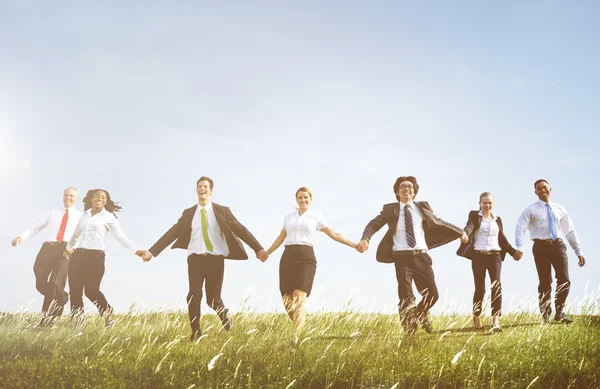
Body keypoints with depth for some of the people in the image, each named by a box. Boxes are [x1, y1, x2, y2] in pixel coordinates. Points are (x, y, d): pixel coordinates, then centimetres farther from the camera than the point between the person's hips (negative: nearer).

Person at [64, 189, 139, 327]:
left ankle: (107, 312, 10)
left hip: (96, 255, -5)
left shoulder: (108, 217, 2)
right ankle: (77, 321, 6)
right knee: (75, 290, -1)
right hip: (77, 255, 5)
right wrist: (68, 247, 46)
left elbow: (121, 237, -4)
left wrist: (136, 251, -15)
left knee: (91, 290, -14)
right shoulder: (85, 215, 15)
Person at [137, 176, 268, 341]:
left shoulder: (222, 211, 3)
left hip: (215, 259, -1)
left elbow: (240, 229, -3)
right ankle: (195, 333, 2)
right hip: (195, 259, 1)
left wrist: (258, 248, -12)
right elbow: (172, 233, 4)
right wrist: (151, 251, -5)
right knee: (194, 296, -11)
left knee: (213, 298, 0)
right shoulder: (188, 213, 8)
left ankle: (223, 313, 36)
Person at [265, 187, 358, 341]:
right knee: (287, 300, -3)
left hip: (306, 258, -3)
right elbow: (280, 238, 28)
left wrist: (354, 245, 3)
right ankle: (299, 326, 21)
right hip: (288, 257, 3)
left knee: (299, 299, -16)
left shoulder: (316, 216, 10)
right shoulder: (288, 217, 19)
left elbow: (334, 234, 10)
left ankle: (295, 337, -17)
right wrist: (266, 253, 25)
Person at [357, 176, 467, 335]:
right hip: (402, 258, -2)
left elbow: (439, 223, 25)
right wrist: (365, 239, -19)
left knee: (432, 294, 0)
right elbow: (373, 225, 1)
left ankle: (420, 313, 34)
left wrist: (459, 232, 27)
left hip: (422, 257, 3)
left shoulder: (423, 207, 12)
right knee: (406, 297, -8)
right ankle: (409, 331, 12)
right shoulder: (390, 209, 5)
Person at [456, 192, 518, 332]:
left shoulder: (497, 219, 16)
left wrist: (513, 251, 18)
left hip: (495, 256, 3)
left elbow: (502, 239, 23)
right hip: (478, 256, -2)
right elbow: (469, 227, -15)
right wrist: (463, 234, -36)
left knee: (496, 286, -13)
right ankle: (476, 318, 21)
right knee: (480, 288, 0)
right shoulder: (474, 216, 4)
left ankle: (495, 321, -18)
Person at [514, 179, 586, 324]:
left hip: (558, 246, 2)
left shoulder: (560, 210, 13)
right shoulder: (531, 210, 3)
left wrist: (579, 252, 12)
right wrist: (519, 248, -24)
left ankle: (559, 313, 5)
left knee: (564, 279, -10)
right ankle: (546, 316, 12)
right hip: (541, 247, -2)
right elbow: (520, 228, -9)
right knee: (545, 283, 0)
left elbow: (570, 231, 16)